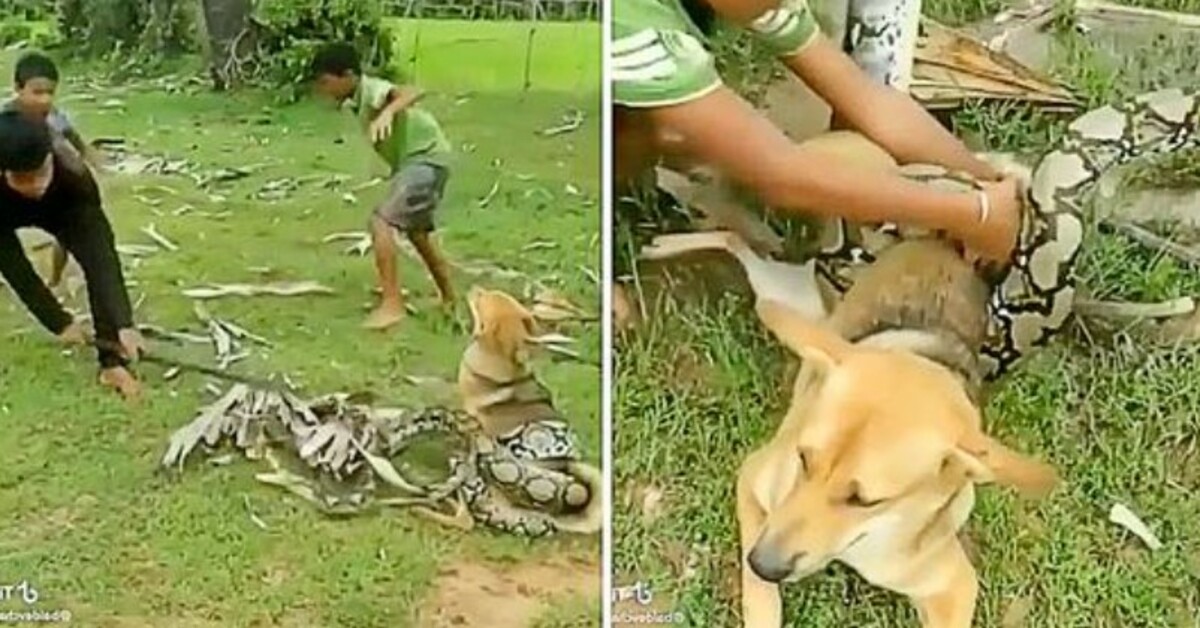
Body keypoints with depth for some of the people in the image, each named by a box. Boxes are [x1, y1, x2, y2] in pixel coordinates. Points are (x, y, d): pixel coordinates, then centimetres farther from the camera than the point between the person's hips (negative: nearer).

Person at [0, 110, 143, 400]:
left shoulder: (74, 177, -41)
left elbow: (101, 256, -43)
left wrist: (123, 323, -51)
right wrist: (59, 321, -33)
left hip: (59, 206, -1)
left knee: (97, 256, -21)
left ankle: (113, 362, -16)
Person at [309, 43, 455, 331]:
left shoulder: (372, 90, -21)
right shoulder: (358, 98, 6)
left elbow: (413, 93, -42)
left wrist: (388, 112, -59)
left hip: (425, 158, -11)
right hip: (414, 159, 11)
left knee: (381, 221, -22)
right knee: (416, 231, 25)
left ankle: (392, 303, -23)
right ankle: (449, 299, 38)